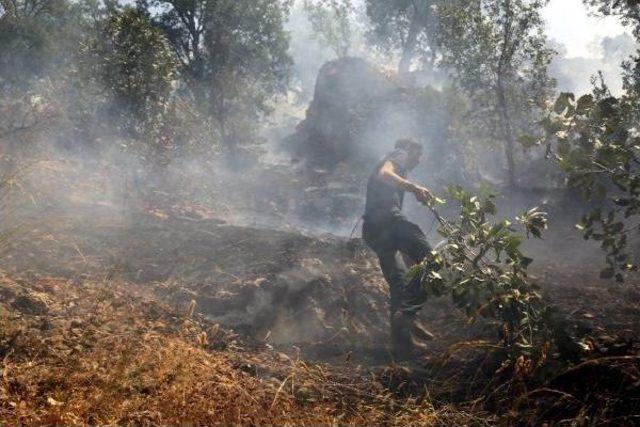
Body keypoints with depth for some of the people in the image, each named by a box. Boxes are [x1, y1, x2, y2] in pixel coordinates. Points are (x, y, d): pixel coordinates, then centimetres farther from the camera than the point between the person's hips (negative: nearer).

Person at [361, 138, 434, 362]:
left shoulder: (391, 161, 38)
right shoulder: (398, 155, 12)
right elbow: (384, 174, -12)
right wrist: (413, 187, -24)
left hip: (371, 229, 9)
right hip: (386, 217, -9)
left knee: (399, 282, 9)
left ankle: (402, 344, 5)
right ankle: (408, 314, -30)